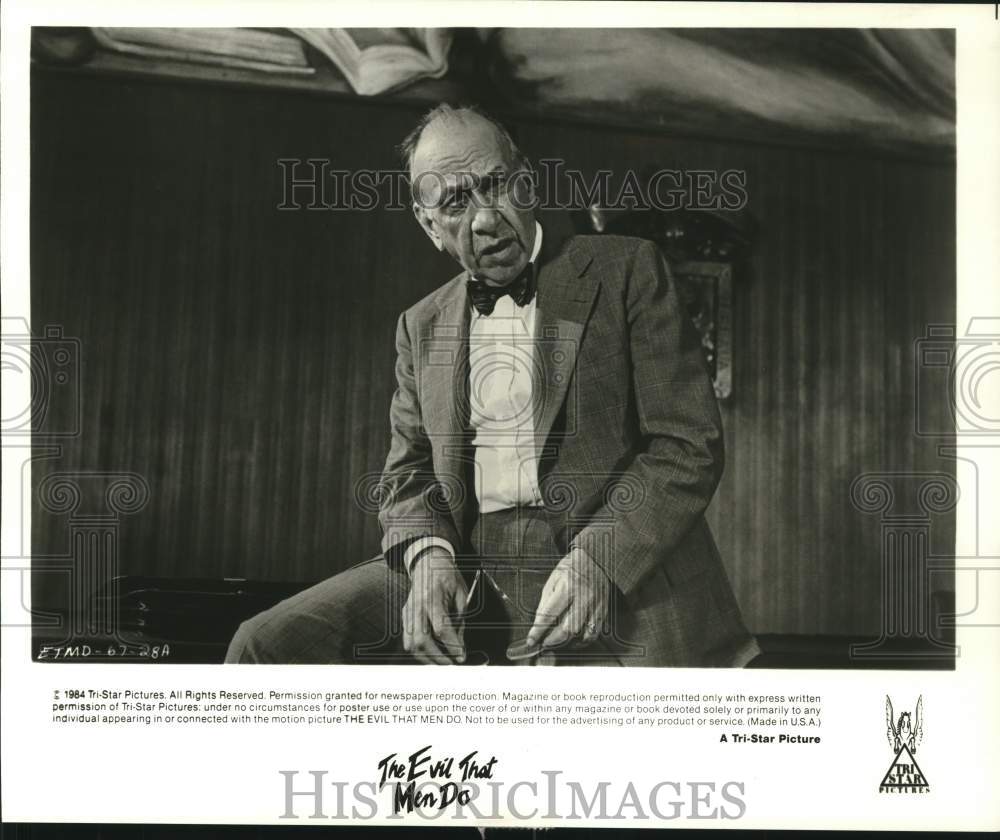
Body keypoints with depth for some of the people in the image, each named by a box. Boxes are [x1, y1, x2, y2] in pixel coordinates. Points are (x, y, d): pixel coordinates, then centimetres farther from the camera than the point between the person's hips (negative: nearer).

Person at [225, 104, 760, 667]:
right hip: (468, 571, 5)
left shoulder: (627, 271, 4)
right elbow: (409, 469, 16)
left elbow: (691, 443, -2)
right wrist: (428, 554, -8)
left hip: (617, 573, -4)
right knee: (267, 645, -10)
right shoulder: (422, 326, 18)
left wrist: (598, 561, -17)